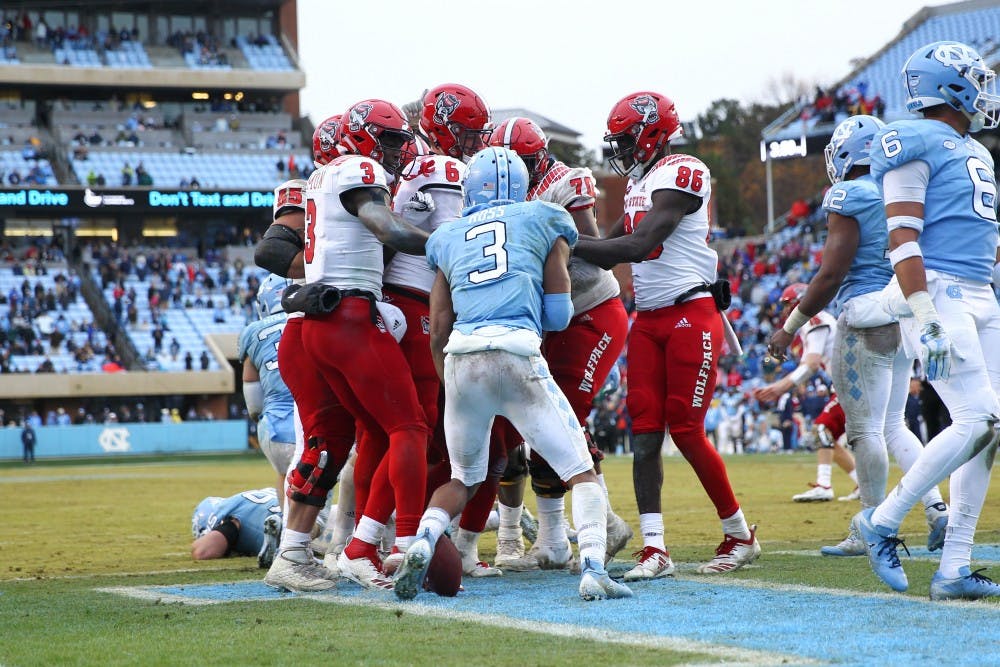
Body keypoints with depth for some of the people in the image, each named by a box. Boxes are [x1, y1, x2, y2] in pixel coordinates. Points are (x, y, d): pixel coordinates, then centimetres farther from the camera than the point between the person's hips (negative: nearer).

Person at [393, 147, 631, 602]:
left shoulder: (448, 238, 22)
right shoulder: (544, 222, 17)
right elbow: (558, 315, 14)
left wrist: (451, 389, 30)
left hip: (460, 358, 3)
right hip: (517, 353, -3)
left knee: (463, 480, 22)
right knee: (581, 472, 6)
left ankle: (421, 546, -2)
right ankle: (593, 571, -12)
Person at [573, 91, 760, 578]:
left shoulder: (681, 173, -13)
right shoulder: (640, 183, 16)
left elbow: (639, 245, -21)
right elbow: (610, 254, 20)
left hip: (691, 315, -8)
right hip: (648, 321, 8)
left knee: (685, 430, -6)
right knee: (644, 430, -2)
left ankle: (739, 535, 11)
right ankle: (654, 550, -3)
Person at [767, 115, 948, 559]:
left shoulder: (848, 198, -11)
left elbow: (831, 275, -15)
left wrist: (789, 327, -7)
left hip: (866, 320, -8)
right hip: (907, 319, 8)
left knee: (865, 427, 0)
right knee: (892, 425, 16)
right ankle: (937, 510, 5)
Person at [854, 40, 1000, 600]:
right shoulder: (918, 145, -7)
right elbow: (903, 240, -15)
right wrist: (926, 318, -23)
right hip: (939, 294, -9)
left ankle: (954, 570, 5)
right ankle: (883, 521, -4)